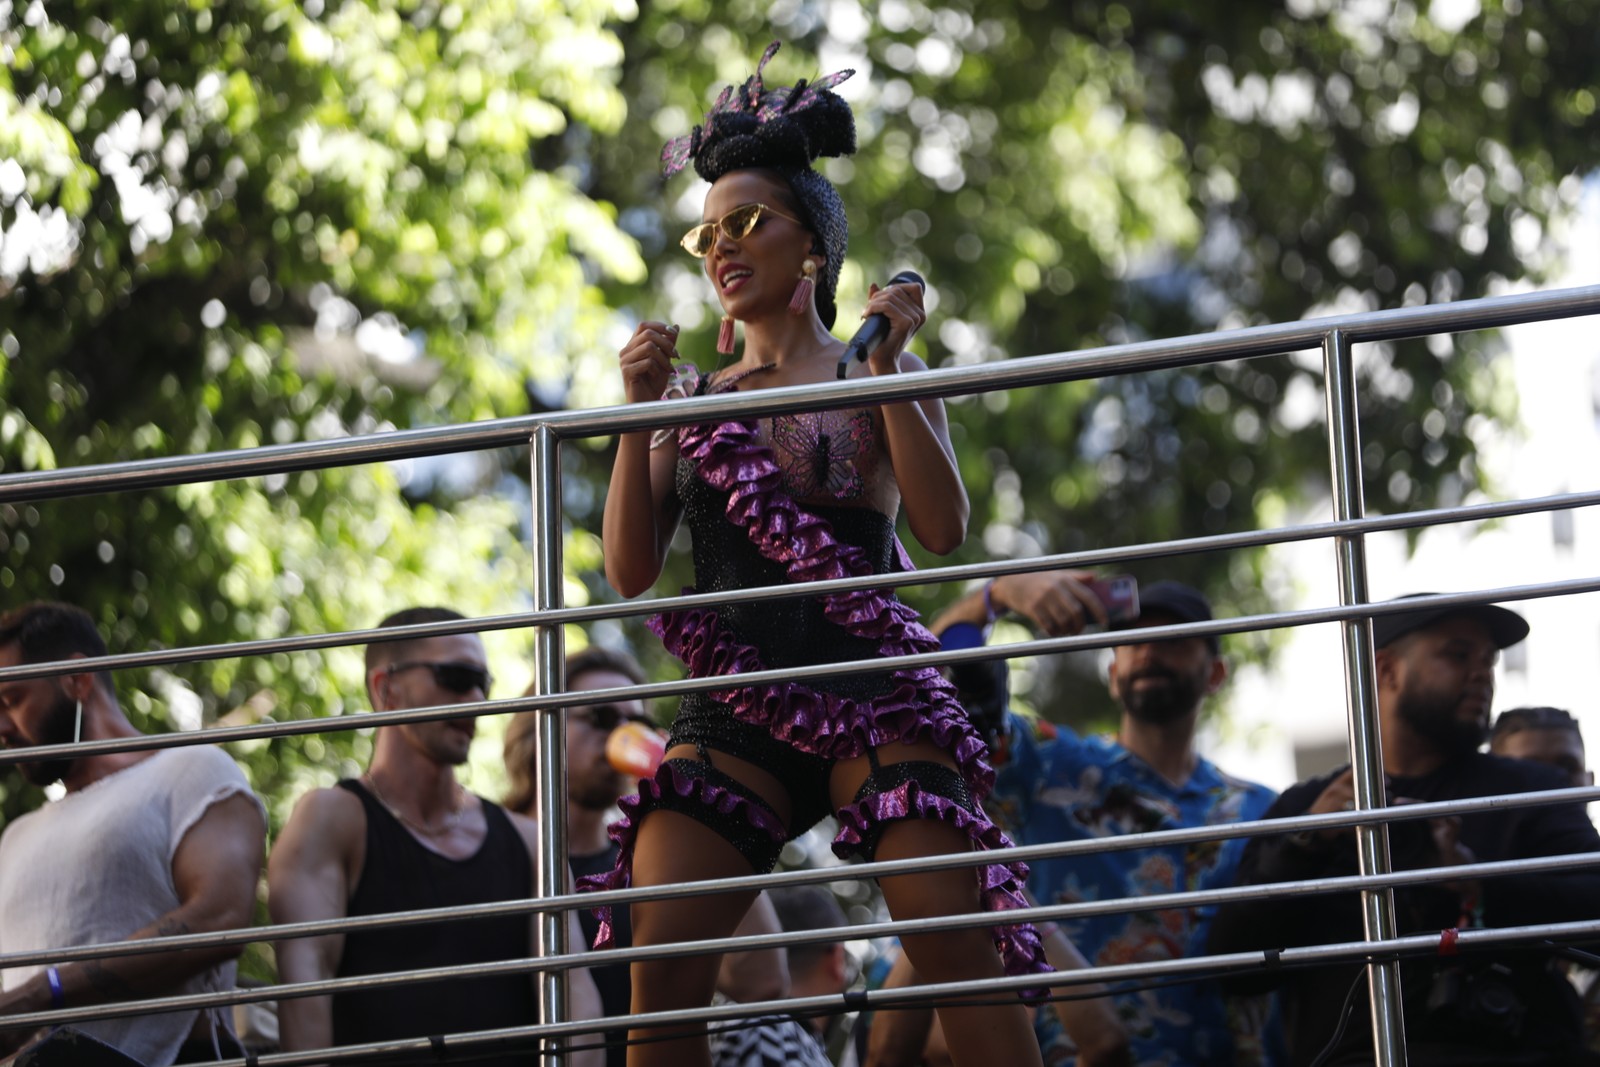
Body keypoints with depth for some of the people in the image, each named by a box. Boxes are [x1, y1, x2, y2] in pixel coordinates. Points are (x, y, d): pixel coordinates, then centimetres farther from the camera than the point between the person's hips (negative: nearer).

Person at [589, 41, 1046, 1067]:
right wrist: (640, 412, -2)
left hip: (871, 684, -2)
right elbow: (631, 571, 8)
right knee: (661, 958, -13)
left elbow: (945, 530, -5)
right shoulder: (692, 397, 16)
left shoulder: (884, 380, 10)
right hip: (736, 703, 2)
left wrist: (887, 370, -8)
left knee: (959, 942, -15)